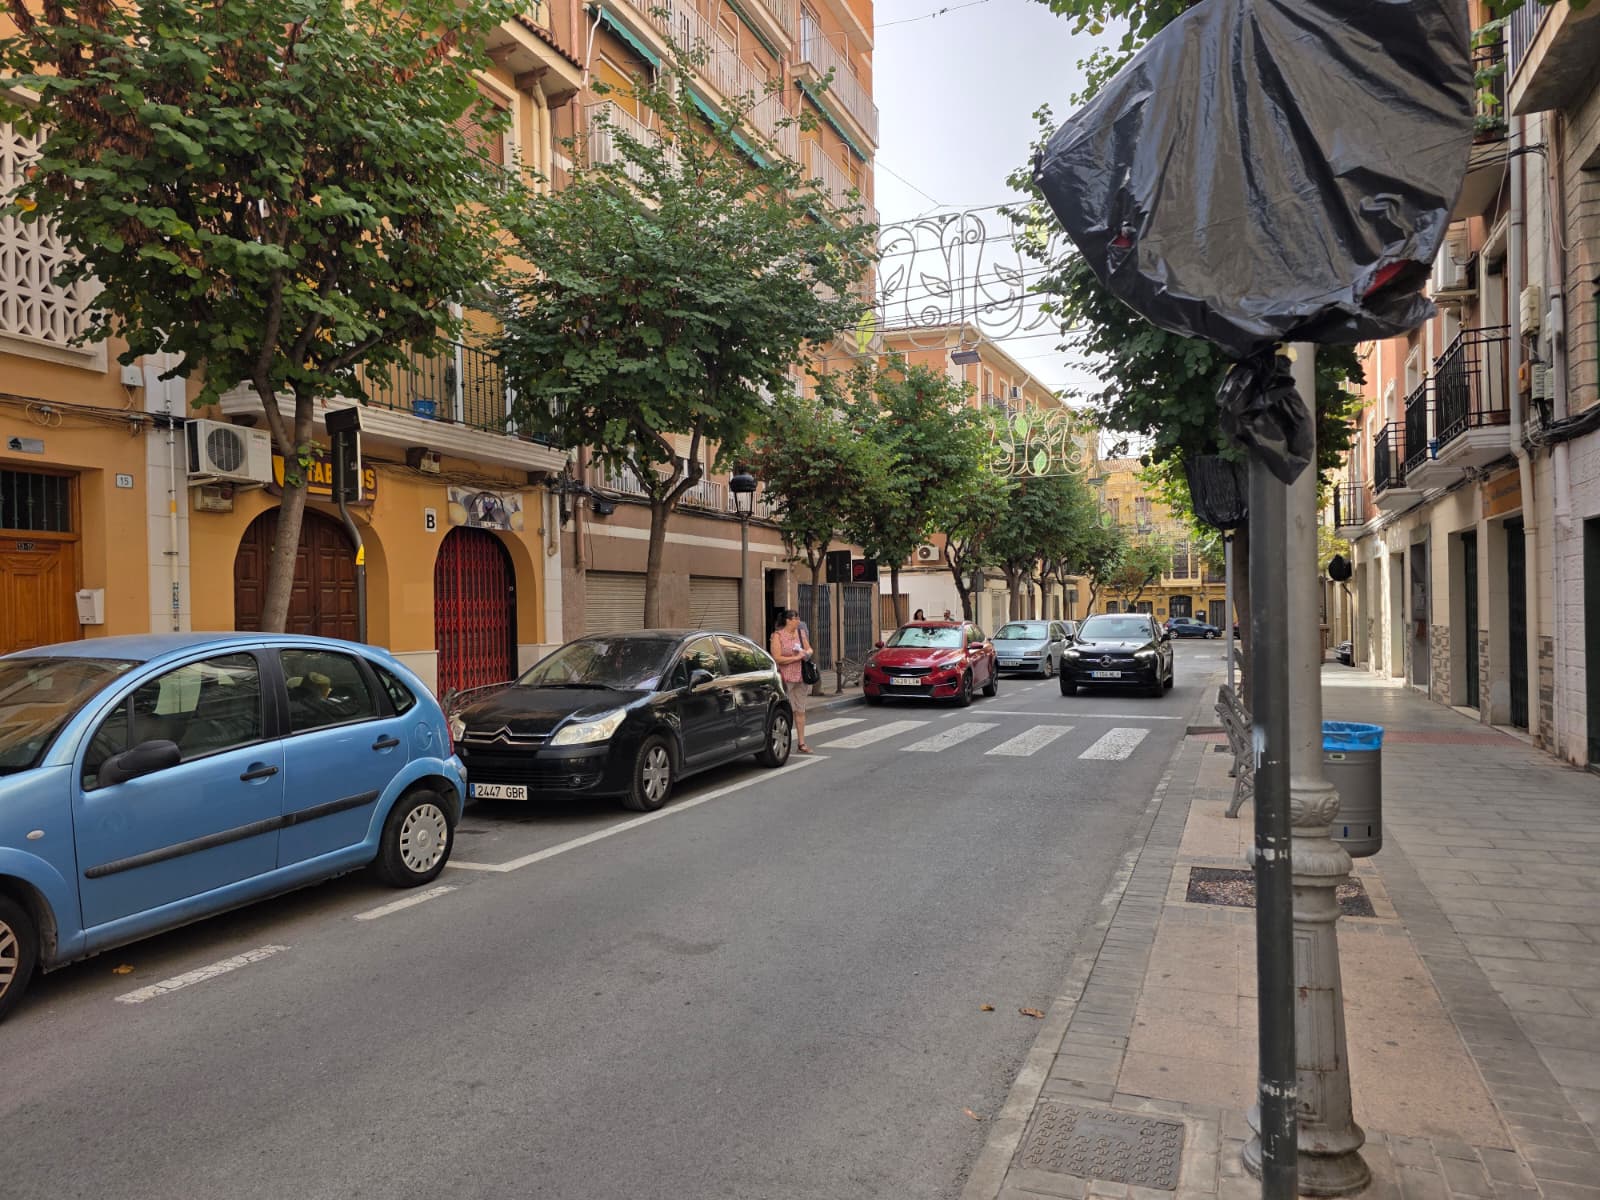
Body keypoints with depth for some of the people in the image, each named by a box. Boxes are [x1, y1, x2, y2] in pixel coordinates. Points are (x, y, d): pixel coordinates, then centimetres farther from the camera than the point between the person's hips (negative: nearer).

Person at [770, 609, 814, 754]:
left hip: (800, 677, 6)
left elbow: (809, 649, 20)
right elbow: (777, 658, -14)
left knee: (800, 710, 8)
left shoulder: (801, 633, 11)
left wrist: (807, 652, -3)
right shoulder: (778, 636, -7)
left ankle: (801, 743, 13)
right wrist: (796, 657, -13)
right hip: (784, 678, -6)